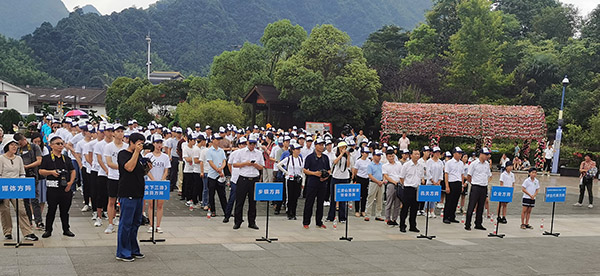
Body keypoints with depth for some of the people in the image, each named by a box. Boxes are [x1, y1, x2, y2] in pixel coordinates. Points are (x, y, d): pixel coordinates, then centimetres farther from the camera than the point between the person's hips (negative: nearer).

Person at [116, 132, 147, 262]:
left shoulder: (138, 156, 17)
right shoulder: (123, 154, -8)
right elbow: (129, 168, -25)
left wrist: (147, 169, 5)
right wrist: (136, 151, -18)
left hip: (138, 194, 9)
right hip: (127, 194, -9)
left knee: (136, 223, 14)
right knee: (126, 223, -3)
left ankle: (133, 250, 24)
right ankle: (122, 253, 4)